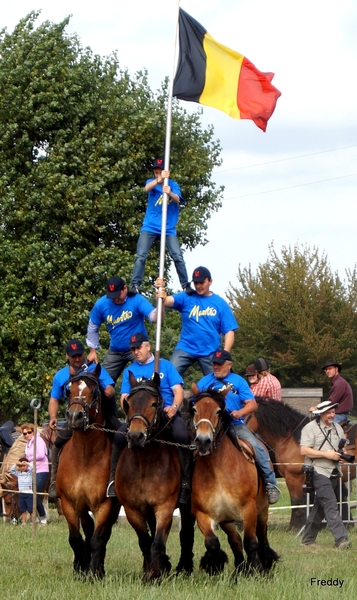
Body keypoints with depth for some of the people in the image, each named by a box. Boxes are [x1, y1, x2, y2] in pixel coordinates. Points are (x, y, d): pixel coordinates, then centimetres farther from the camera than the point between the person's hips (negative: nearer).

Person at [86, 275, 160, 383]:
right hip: (115, 351, 4)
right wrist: (93, 350, 5)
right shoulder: (101, 304, -10)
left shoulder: (137, 300, -20)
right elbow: (93, 328, 6)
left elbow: (155, 317, -34)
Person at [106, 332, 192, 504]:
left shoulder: (165, 365, 13)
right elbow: (124, 397, 10)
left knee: (182, 435, -34)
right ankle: (113, 478, -12)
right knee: (120, 436, -27)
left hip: (167, 413, -2)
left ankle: (185, 483, -30)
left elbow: (178, 390, 4)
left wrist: (174, 407, -17)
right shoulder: (130, 371, 19)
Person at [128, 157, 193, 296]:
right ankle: (135, 285, -12)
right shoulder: (152, 182, 2)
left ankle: (186, 285, 2)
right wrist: (159, 179, -45)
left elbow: (177, 199, -18)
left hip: (168, 229, 0)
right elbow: (147, 188, -23)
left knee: (178, 257, -7)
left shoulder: (173, 184, 3)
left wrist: (170, 193, -42)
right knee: (140, 256, -11)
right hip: (150, 227, 0)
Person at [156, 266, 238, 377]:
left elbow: (229, 330, -1)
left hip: (210, 352, 0)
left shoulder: (220, 303, 2)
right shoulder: (186, 298, 2)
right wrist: (160, 290, -39)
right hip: (186, 348, 0)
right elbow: (167, 301, -15)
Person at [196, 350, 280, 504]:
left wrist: (240, 412, -20)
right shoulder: (204, 382, 11)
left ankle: (270, 483, -14)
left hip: (236, 425, -1)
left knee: (255, 446, -22)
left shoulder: (238, 381, 9)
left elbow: (252, 404, 1)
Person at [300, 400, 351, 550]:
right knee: (331, 505, -17)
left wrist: (342, 455, 2)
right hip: (319, 471, -7)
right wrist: (326, 454, -19)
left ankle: (308, 539, 20)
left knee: (320, 507, 12)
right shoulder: (310, 428, -6)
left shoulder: (337, 428, 15)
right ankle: (341, 539, -24)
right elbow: (304, 450, -14)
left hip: (334, 473, 7)